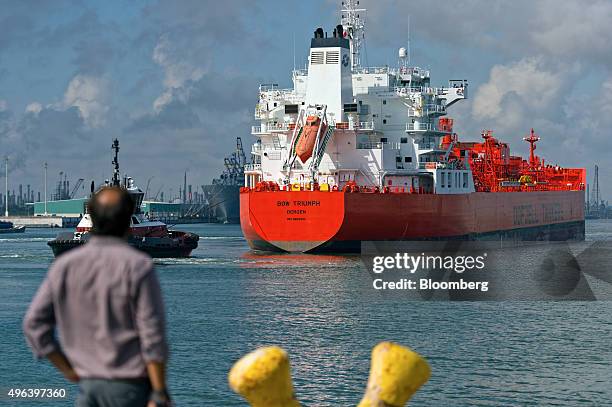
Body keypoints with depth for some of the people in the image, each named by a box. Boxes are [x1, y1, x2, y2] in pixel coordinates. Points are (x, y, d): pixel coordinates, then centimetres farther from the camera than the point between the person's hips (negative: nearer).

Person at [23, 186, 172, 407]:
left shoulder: (64, 265, 2)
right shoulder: (137, 265, -11)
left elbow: (34, 324, 2)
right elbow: (153, 336, -14)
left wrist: (69, 371, 7)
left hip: (88, 385, 4)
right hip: (129, 386, -4)